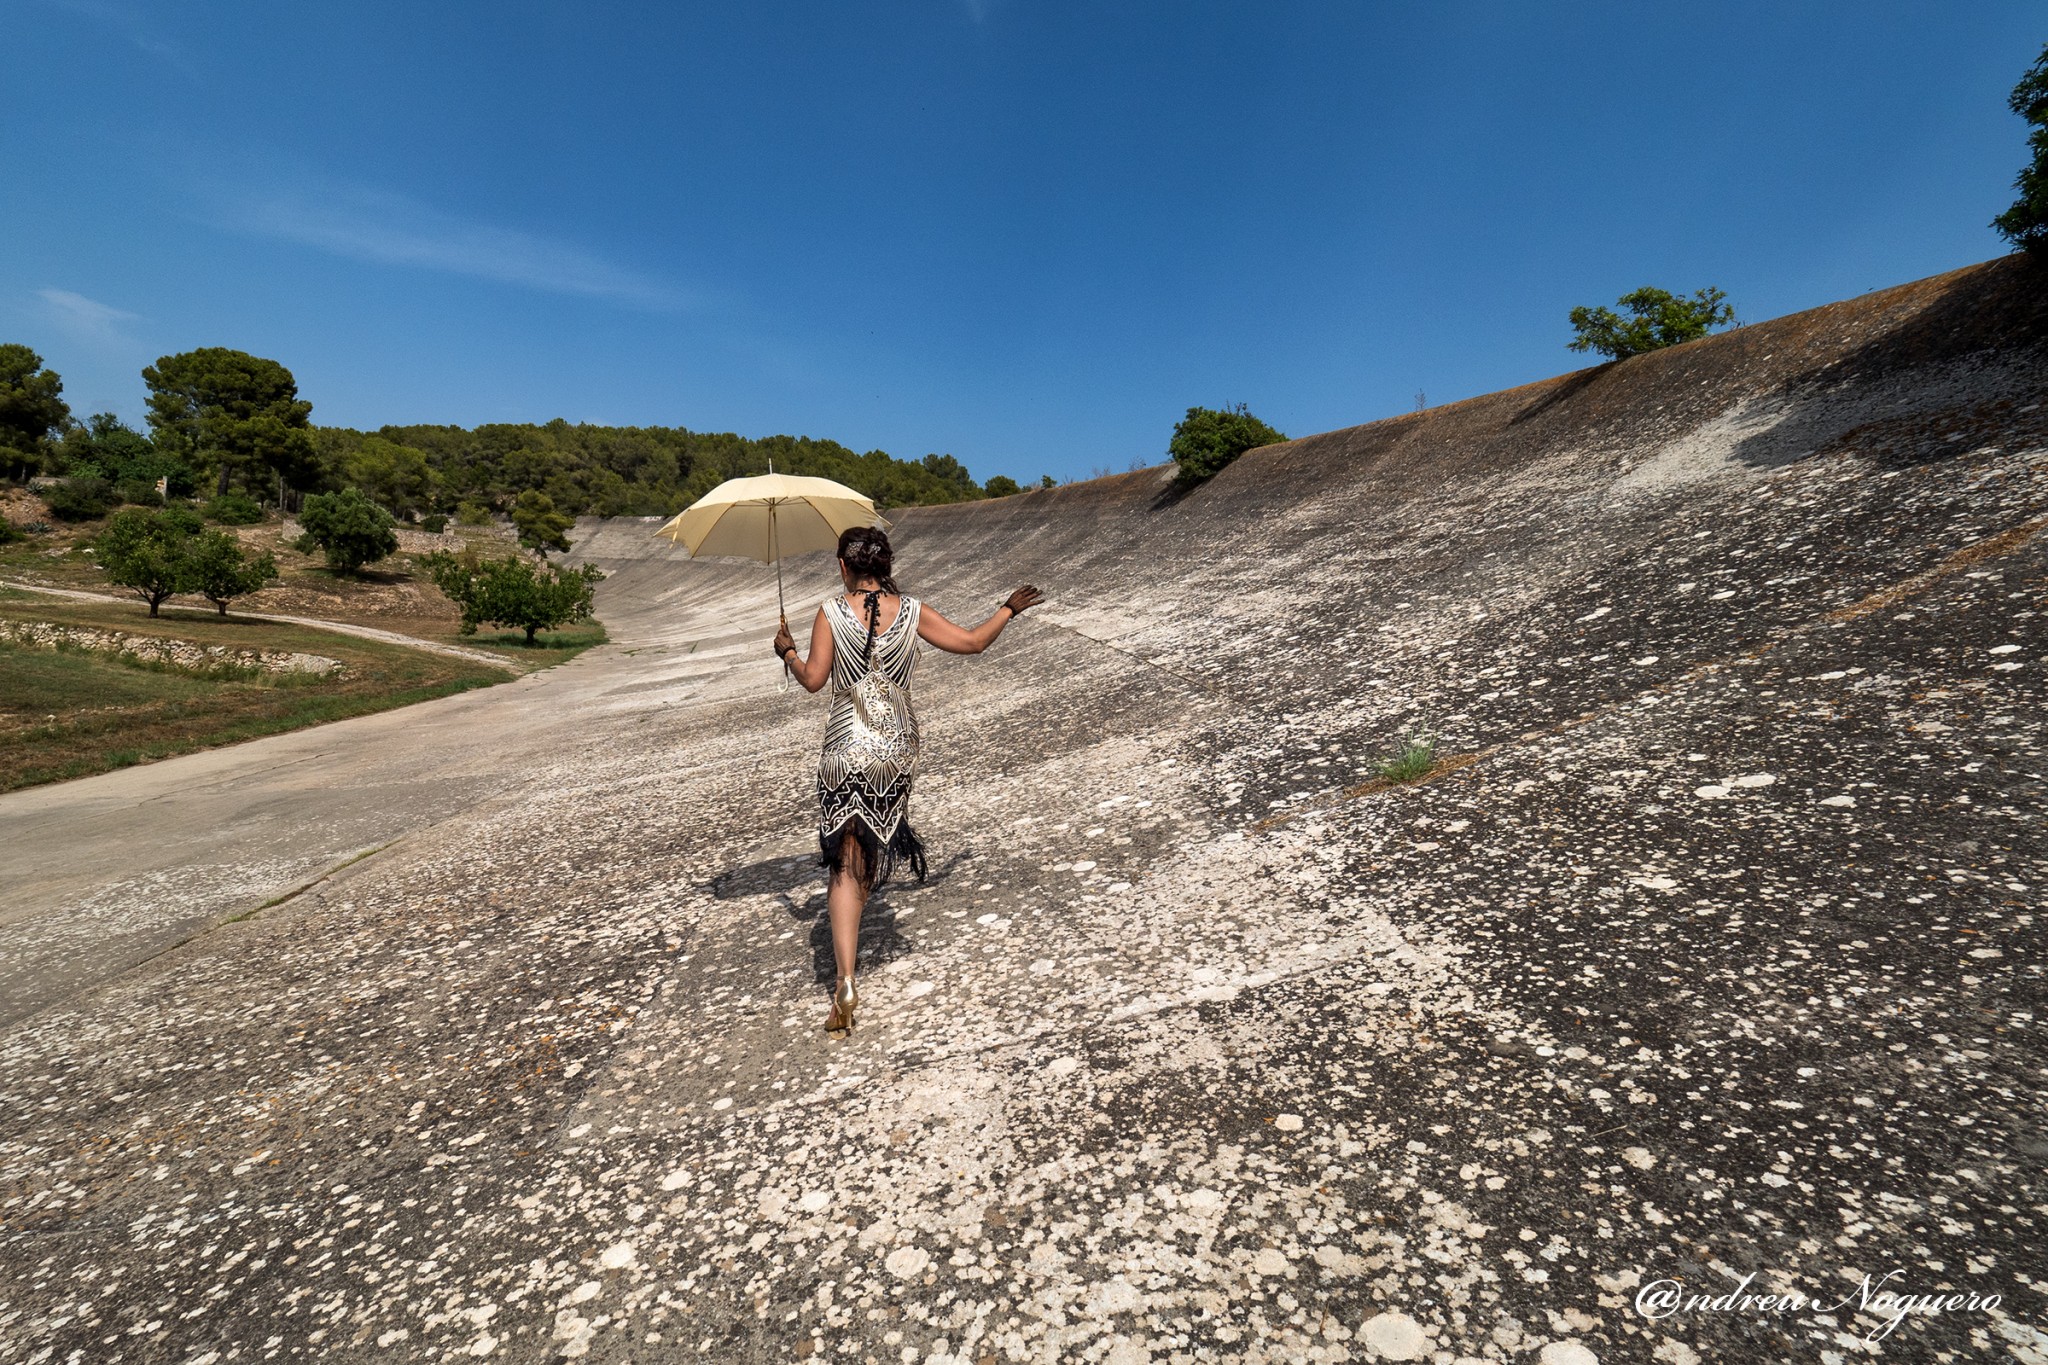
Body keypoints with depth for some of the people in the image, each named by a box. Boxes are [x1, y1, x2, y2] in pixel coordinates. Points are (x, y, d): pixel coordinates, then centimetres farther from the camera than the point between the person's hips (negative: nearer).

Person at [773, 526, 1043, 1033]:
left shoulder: (831, 614, -6)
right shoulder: (912, 612, -1)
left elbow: (813, 680, -9)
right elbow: (973, 642, 3)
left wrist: (787, 650, 11)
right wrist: (1010, 609, 19)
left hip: (846, 749, -2)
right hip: (898, 748, 3)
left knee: (845, 863, 1)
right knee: (874, 846, 24)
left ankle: (845, 980, -8)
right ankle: (850, 932, 45)